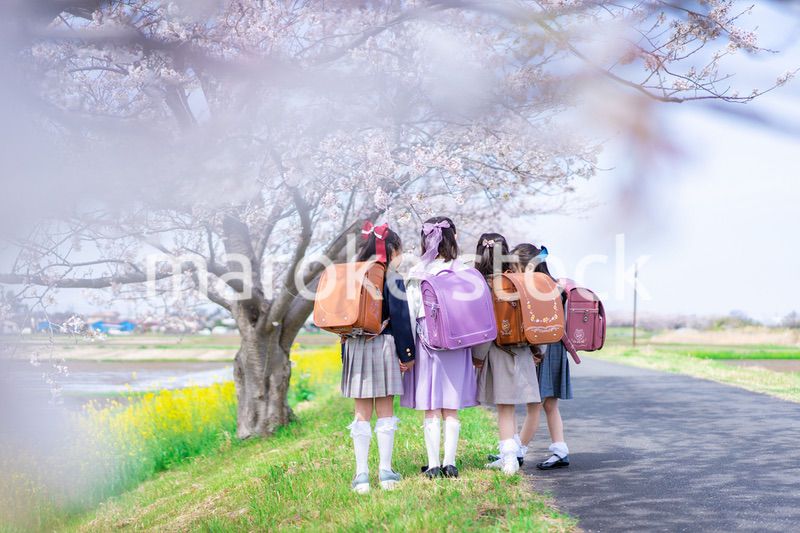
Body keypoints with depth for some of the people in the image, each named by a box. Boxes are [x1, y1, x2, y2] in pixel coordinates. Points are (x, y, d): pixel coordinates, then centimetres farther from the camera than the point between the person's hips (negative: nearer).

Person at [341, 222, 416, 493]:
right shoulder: (392, 279, -6)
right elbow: (400, 319, -9)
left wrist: (346, 352, 16)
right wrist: (407, 354, -4)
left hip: (354, 347, 4)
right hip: (384, 346, -4)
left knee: (362, 412, 5)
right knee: (385, 411, 5)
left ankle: (361, 474, 2)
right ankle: (385, 471, 6)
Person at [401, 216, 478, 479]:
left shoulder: (416, 274, -3)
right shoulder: (464, 272, -2)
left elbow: (410, 313, -4)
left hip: (427, 343, -1)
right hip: (457, 346, 1)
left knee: (431, 410, 4)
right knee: (451, 410, 8)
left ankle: (433, 465, 5)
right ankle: (450, 463, 10)